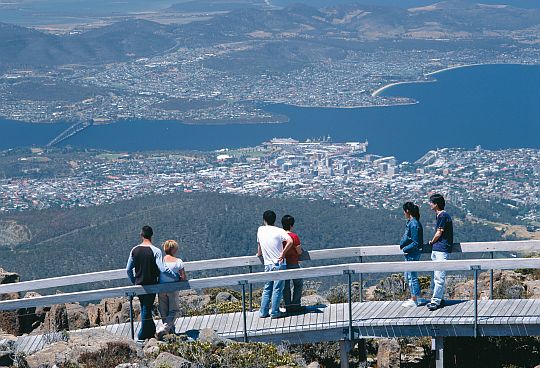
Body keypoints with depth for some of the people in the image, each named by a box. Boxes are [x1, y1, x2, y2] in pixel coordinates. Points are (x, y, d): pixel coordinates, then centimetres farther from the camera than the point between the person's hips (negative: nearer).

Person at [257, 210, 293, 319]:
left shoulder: (260, 230, 4)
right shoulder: (279, 231, -9)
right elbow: (290, 241, -26)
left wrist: (259, 254, 40)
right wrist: (283, 253, -14)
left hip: (267, 264, 4)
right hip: (279, 264, -4)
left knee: (267, 288, 14)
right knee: (277, 289, 1)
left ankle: (263, 312, 12)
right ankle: (275, 312, 2)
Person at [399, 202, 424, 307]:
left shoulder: (413, 224, -21)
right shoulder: (410, 222, 9)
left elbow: (416, 243, -21)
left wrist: (405, 249, -15)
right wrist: (402, 244, 7)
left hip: (413, 253, -10)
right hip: (410, 254, 10)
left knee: (412, 276, -1)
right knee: (407, 276, 18)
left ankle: (414, 300, 7)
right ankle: (414, 297, 27)